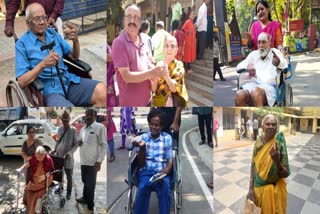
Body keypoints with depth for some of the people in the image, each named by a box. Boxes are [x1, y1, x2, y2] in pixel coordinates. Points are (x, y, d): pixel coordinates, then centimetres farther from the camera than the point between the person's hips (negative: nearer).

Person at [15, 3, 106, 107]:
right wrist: (43, 64, -21)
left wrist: (75, 40, -6)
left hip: (68, 80, 6)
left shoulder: (53, 33, 14)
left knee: (102, 90, -23)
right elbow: (22, 82, -8)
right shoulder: (22, 44, -1)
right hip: (48, 88, -5)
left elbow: (74, 57, 15)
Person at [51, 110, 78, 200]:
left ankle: (69, 192, 22)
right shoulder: (59, 129, 2)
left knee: (69, 175, 6)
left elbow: (76, 144, -13)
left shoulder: (73, 130, -15)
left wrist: (69, 153, -24)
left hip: (68, 157, -5)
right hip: (59, 155, 5)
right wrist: (54, 150, 1)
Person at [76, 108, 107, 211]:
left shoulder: (100, 127, -10)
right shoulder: (82, 128, 12)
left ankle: (90, 205, 14)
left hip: (93, 161, -6)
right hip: (83, 160, 6)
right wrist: (79, 142, -2)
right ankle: (85, 197, 39)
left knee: (90, 184, 1)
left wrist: (99, 161, -17)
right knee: (85, 181, 20)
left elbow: (103, 145, -12)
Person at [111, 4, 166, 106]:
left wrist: (156, 71, -9)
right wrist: (150, 73, -24)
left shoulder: (144, 39, 3)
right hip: (130, 102, -6)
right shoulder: (119, 43, -15)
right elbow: (126, 76, -19)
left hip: (147, 98, 6)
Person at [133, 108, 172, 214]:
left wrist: (163, 173, -18)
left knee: (165, 189, -32)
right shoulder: (143, 137, 5)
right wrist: (142, 147, -16)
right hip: (146, 172, 0)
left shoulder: (167, 138, 4)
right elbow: (141, 164, 1)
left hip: (162, 173, 0)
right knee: (142, 188, -31)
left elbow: (169, 162, 3)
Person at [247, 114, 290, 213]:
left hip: (274, 190, -3)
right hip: (258, 187, 3)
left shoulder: (280, 144, -17)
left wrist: (277, 161, -33)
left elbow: (286, 174, -15)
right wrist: (251, 188, -3)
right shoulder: (258, 141, -7)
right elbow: (253, 165, 1)